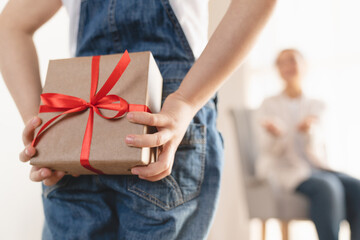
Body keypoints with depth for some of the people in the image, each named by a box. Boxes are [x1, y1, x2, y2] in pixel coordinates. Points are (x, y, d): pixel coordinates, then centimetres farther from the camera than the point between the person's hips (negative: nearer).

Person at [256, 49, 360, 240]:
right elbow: (270, 150, -5)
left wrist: (307, 130, -29)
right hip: (282, 169, -4)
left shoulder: (317, 106, 12)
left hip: (314, 165, 4)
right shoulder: (269, 105, 5)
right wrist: (275, 135, -30)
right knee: (327, 187, -34)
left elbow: (314, 147, -4)